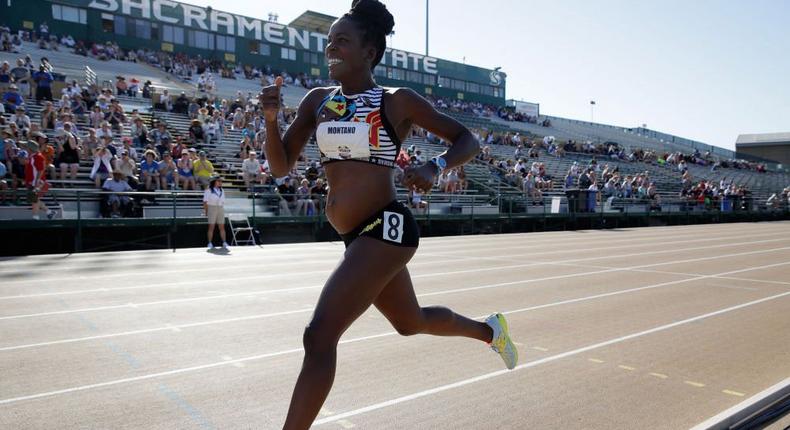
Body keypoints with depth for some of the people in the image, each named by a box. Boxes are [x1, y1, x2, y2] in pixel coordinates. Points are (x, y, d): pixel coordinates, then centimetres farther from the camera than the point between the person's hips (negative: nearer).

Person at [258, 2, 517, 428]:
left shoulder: (397, 101, -6)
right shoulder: (317, 100, 9)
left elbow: (467, 140, 0)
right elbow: (281, 166, 7)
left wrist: (433, 167, -19)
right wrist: (271, 119, -10)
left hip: (386, 228, -8)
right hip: (358, 235, 8)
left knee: (319, 337, -16)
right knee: (411, 322, 26)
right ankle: (490, 330, 53)